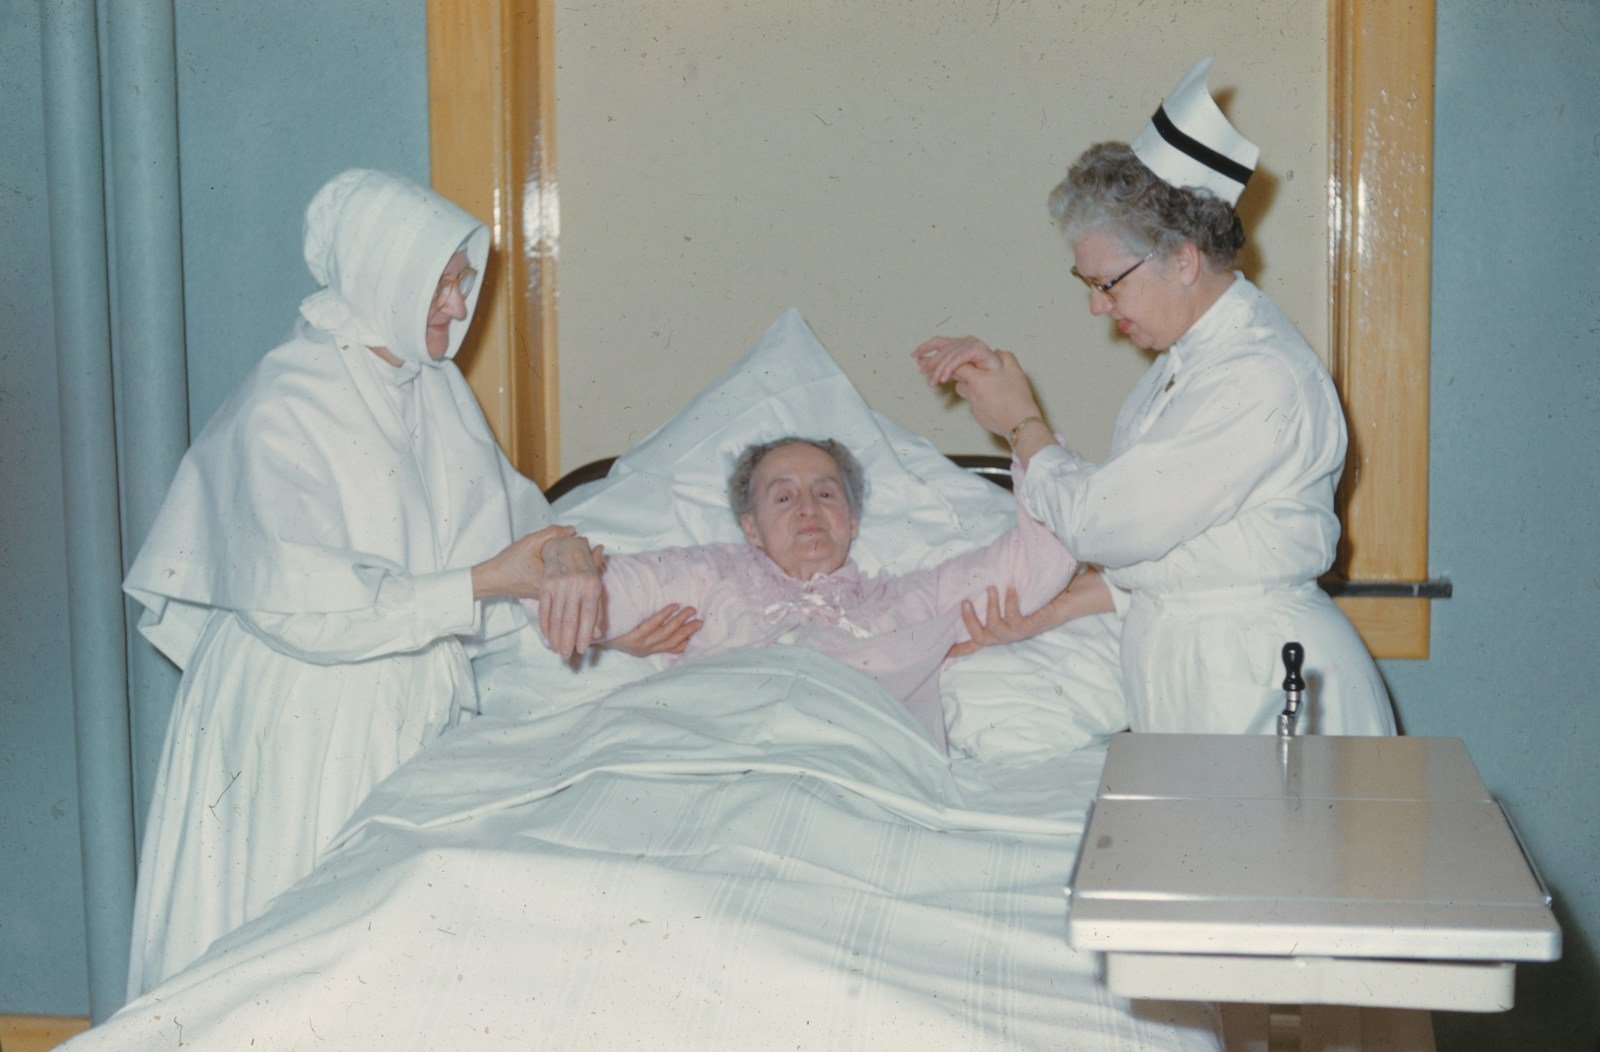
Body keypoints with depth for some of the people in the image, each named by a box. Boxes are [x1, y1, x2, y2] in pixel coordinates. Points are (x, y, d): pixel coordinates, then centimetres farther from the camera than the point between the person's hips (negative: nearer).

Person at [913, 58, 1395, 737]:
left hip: (1256, 687, -8)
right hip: (1181, 664, 8)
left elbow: (1102, 522, -17)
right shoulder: (1190, 355, 12)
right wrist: (1055, 611, 3)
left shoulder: (1261, 383, -19)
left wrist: (1021, 423, -1)